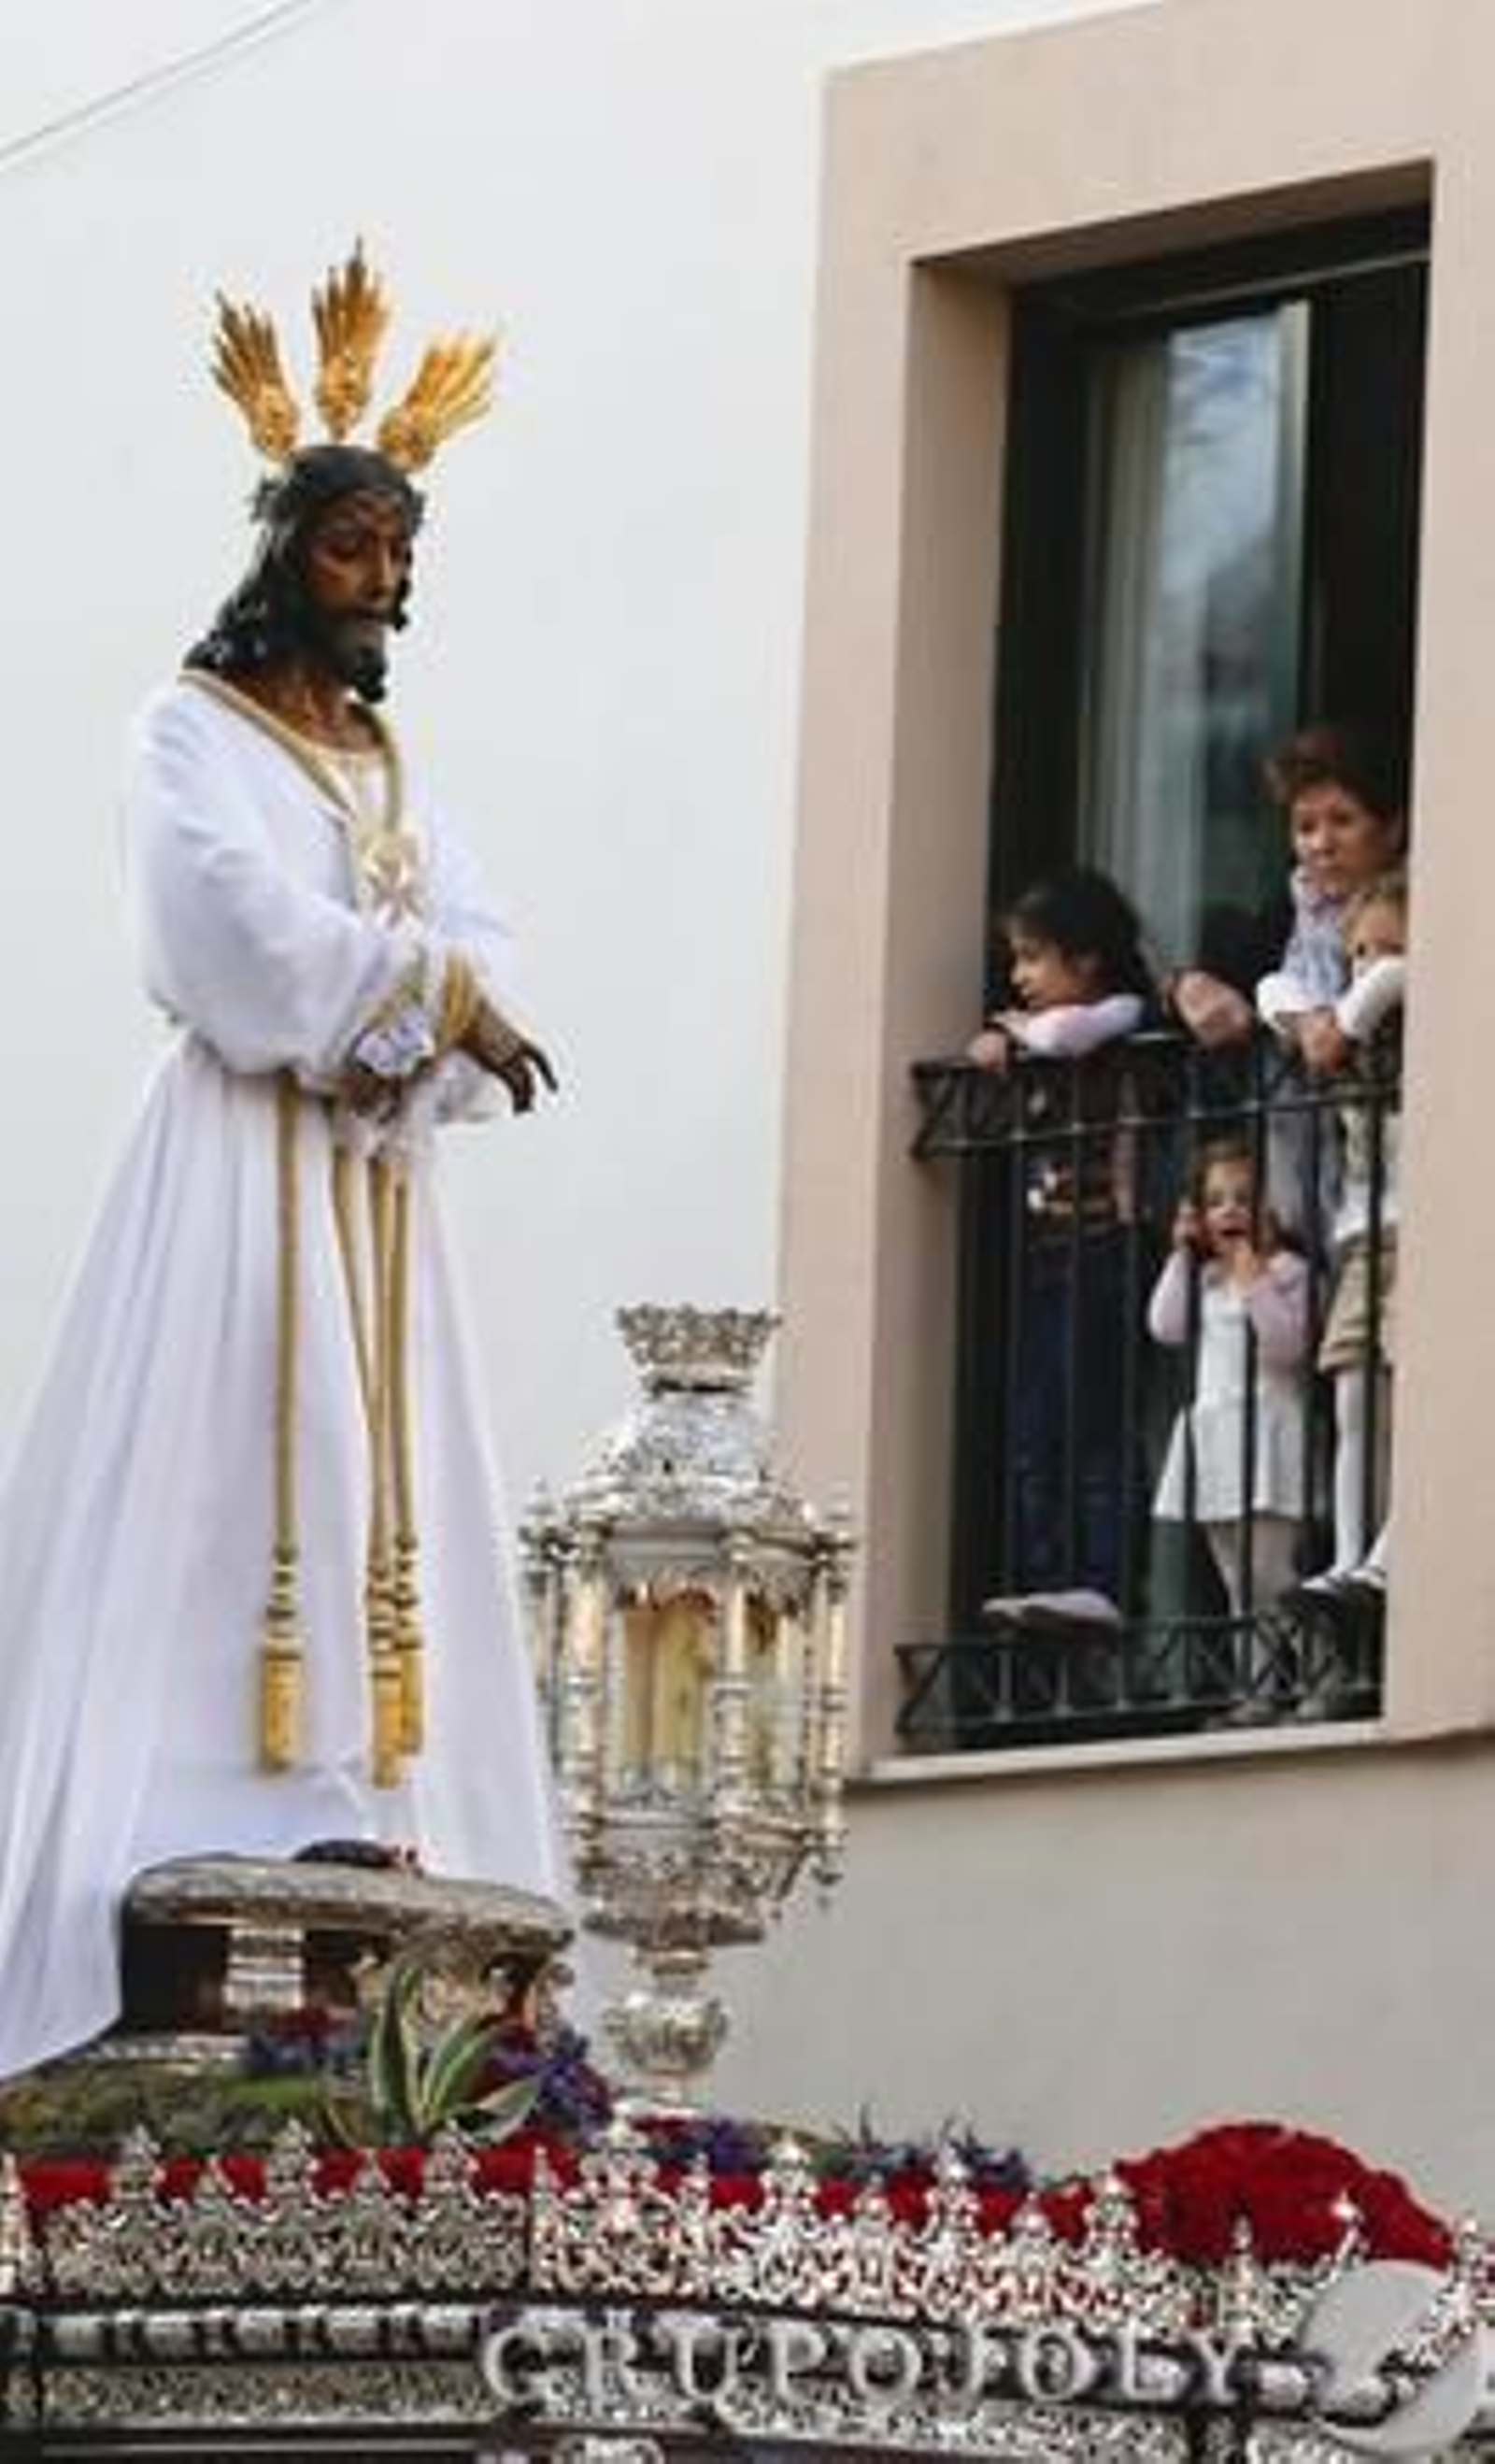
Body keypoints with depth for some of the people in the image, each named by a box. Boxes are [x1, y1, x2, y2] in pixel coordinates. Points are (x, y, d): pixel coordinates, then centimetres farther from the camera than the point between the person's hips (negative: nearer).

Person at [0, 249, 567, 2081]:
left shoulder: (390, 768, 20)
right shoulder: (193, 735, 0)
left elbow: (479, 957, 8)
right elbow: (244, 930, -16)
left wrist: (409, 1024, -13)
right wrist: (430, 992, -10)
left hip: (372, 1184, 7)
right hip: (239, 1167, -7)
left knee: (373, 1518, -1)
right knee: (216, 1511, -14)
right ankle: (197, 1920, -20)